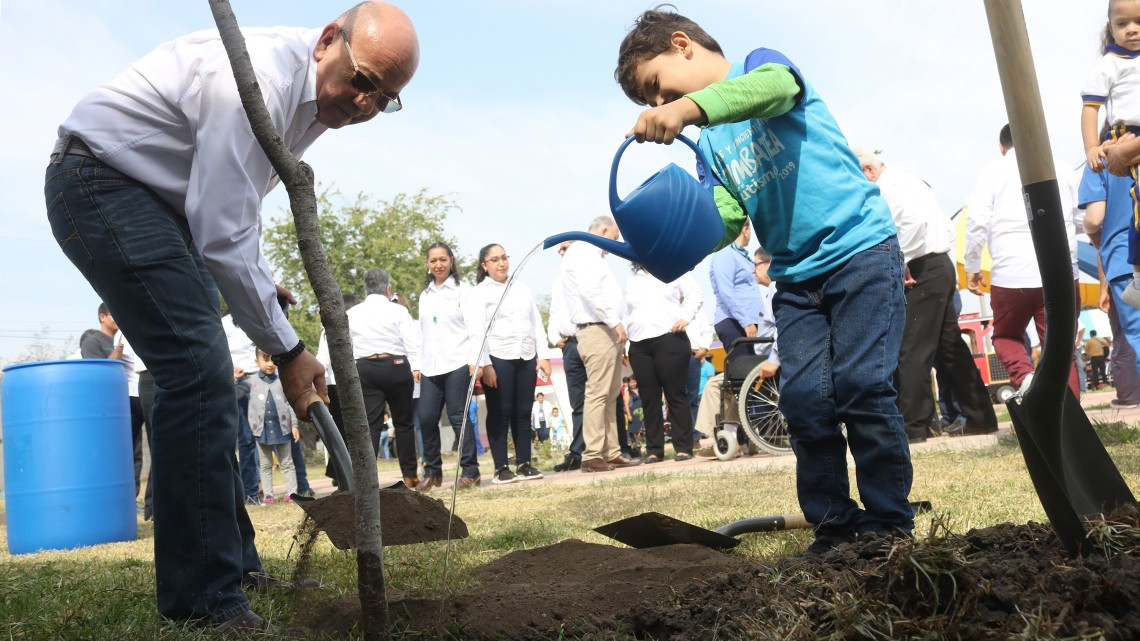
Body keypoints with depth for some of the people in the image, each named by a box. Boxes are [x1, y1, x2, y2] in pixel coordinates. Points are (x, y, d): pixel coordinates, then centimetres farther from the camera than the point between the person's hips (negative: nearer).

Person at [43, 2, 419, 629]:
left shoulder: (316, 98, 4)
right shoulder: (260, 77, -26)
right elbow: (222, 240, -27)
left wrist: (265, 280, 12)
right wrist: (287, 349, -20)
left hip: (161, 198, 10)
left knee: (205, 382, 10)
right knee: (198, 372, -19)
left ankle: (234, 561, 20)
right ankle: (204, 596, -13)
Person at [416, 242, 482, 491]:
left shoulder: (462, 290, 3)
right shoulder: (425, 295, 20)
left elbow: (475, 327, -3)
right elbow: (422, 331, 20)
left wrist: (475, 360, -12)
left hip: (457, 363, -5)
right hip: (431, 366, 5)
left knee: (459, 417, -6)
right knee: (427, 418, 0)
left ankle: (470, 471, 2)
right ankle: (432, 471, 12)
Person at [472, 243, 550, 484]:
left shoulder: (522, 288, 16)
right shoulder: (479, 293, 1)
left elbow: (537, 323, 16)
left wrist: (543, 355, 7)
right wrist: (485, 364, -14)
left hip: (526, 357, 4)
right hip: (497, 358, -4)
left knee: (523, 412, 6)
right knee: (499, 413, -1)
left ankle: (524, 463, 13)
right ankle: (501, 468, 2)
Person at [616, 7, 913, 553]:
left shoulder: (761, 63, -1)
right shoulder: (711, 147, 15)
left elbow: (776, 85, -28)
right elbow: (723, 222, 1)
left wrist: (689, 107, -43)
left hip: (861, 247, -6)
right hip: (796, 278, 6)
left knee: (861, 387, -12)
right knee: (803, 399, -4)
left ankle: (889, 526, -1)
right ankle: (835, 526, 7)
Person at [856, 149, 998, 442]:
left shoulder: (888, 186, -9)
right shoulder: (907, 180, 21)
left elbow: (914, 220, -26)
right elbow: (945, 225, 23)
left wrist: (903, 262, -17)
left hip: (923, 271, -10)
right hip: (942, 265, 10)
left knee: (911, 351, -7)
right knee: (950, 346, 12)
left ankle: (913, 425, -4)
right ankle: (980, 417, 17)